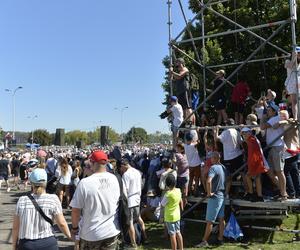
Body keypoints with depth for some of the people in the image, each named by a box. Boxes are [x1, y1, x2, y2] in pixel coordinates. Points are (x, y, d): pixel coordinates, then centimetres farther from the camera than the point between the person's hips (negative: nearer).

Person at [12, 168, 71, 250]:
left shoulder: (22, 201, -1)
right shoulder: (53, 199, -8)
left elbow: (15, 227, 3)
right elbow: (62, 223, -6)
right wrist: (70, 236, 10)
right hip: (48, 243, -2)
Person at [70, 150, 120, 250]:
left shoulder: (85, 183, -19)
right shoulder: (114, 179, -8)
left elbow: (76, 210, -13)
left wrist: (74, 228, 2)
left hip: (91, 234, -3)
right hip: (112, 231, 3)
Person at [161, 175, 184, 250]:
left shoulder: (168, 194, -25)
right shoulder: (178, 191, -5)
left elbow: (162, 204, -13)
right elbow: (181, 201, 12)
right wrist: (181, 208, 25)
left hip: (169, 217, -7)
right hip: (177, 215, 7)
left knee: (172, 235, 4)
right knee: (178, 233, 19)